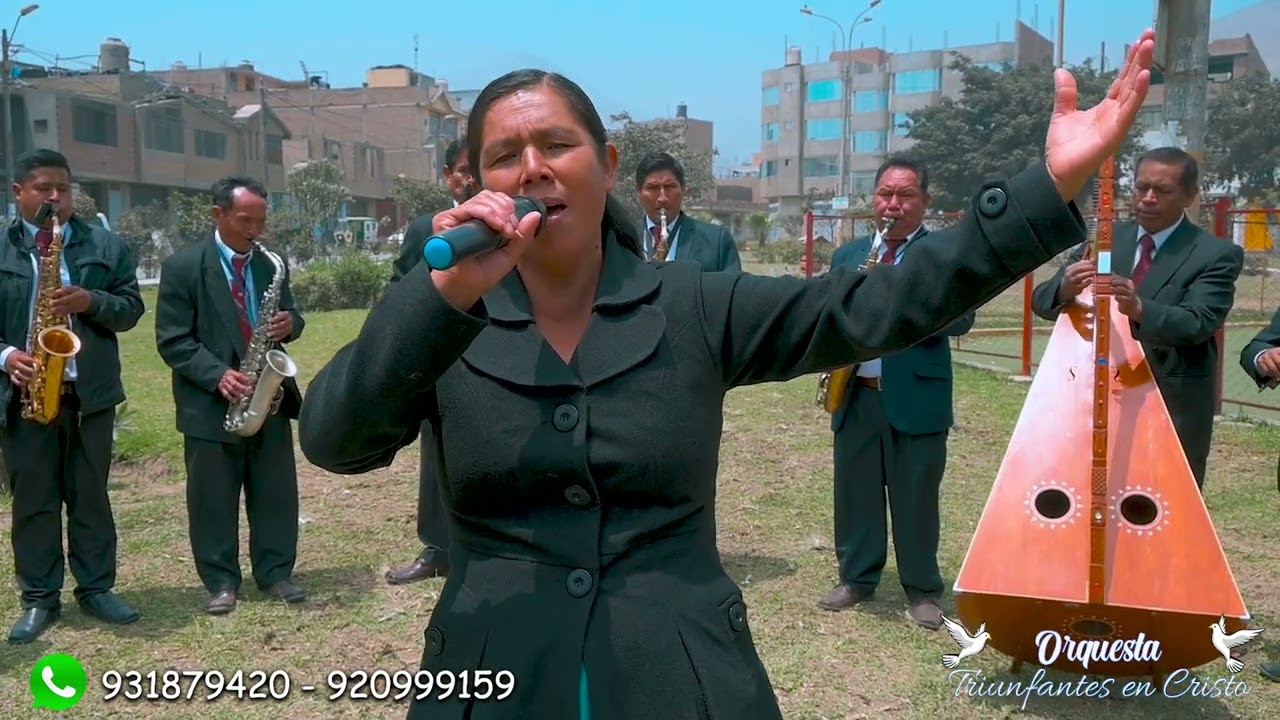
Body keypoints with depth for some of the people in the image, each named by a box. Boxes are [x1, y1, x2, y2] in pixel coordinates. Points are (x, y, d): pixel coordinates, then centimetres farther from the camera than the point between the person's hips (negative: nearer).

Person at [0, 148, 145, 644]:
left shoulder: (106, 246, 5)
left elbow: (131, 307, 3)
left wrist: (91, 301, -16)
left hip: (91, 392, 1)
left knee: (90, 495, 9)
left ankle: (96, 589, 19)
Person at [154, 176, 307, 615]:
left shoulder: (273, 264, 7)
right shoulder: (183, 266, -7)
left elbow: (290, 316, 15)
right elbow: (172, 340, -9)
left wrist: (290, 324, -11)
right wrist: (218, 375, -22)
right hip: (211, 402, -4)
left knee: (277, 493, 9)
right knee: (213, 498, 5)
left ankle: (275, 572, 21)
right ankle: (220, 581, 17)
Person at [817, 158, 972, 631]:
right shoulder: (848, 254, 14)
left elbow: (961, 319, -13)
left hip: (917, 397, -4)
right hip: (854, 394, 4)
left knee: (916, 497, 4)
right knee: (854, 491, 11)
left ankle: (922, 591, 17)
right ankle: (856, 578, 26)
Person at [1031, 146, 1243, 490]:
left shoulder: (1216, 255, -5)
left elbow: (1197, 323, -20)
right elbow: (1042, 300, -2)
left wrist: (1138, 308, -39)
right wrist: (1065, 288, -26)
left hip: (1173, 410, -3)